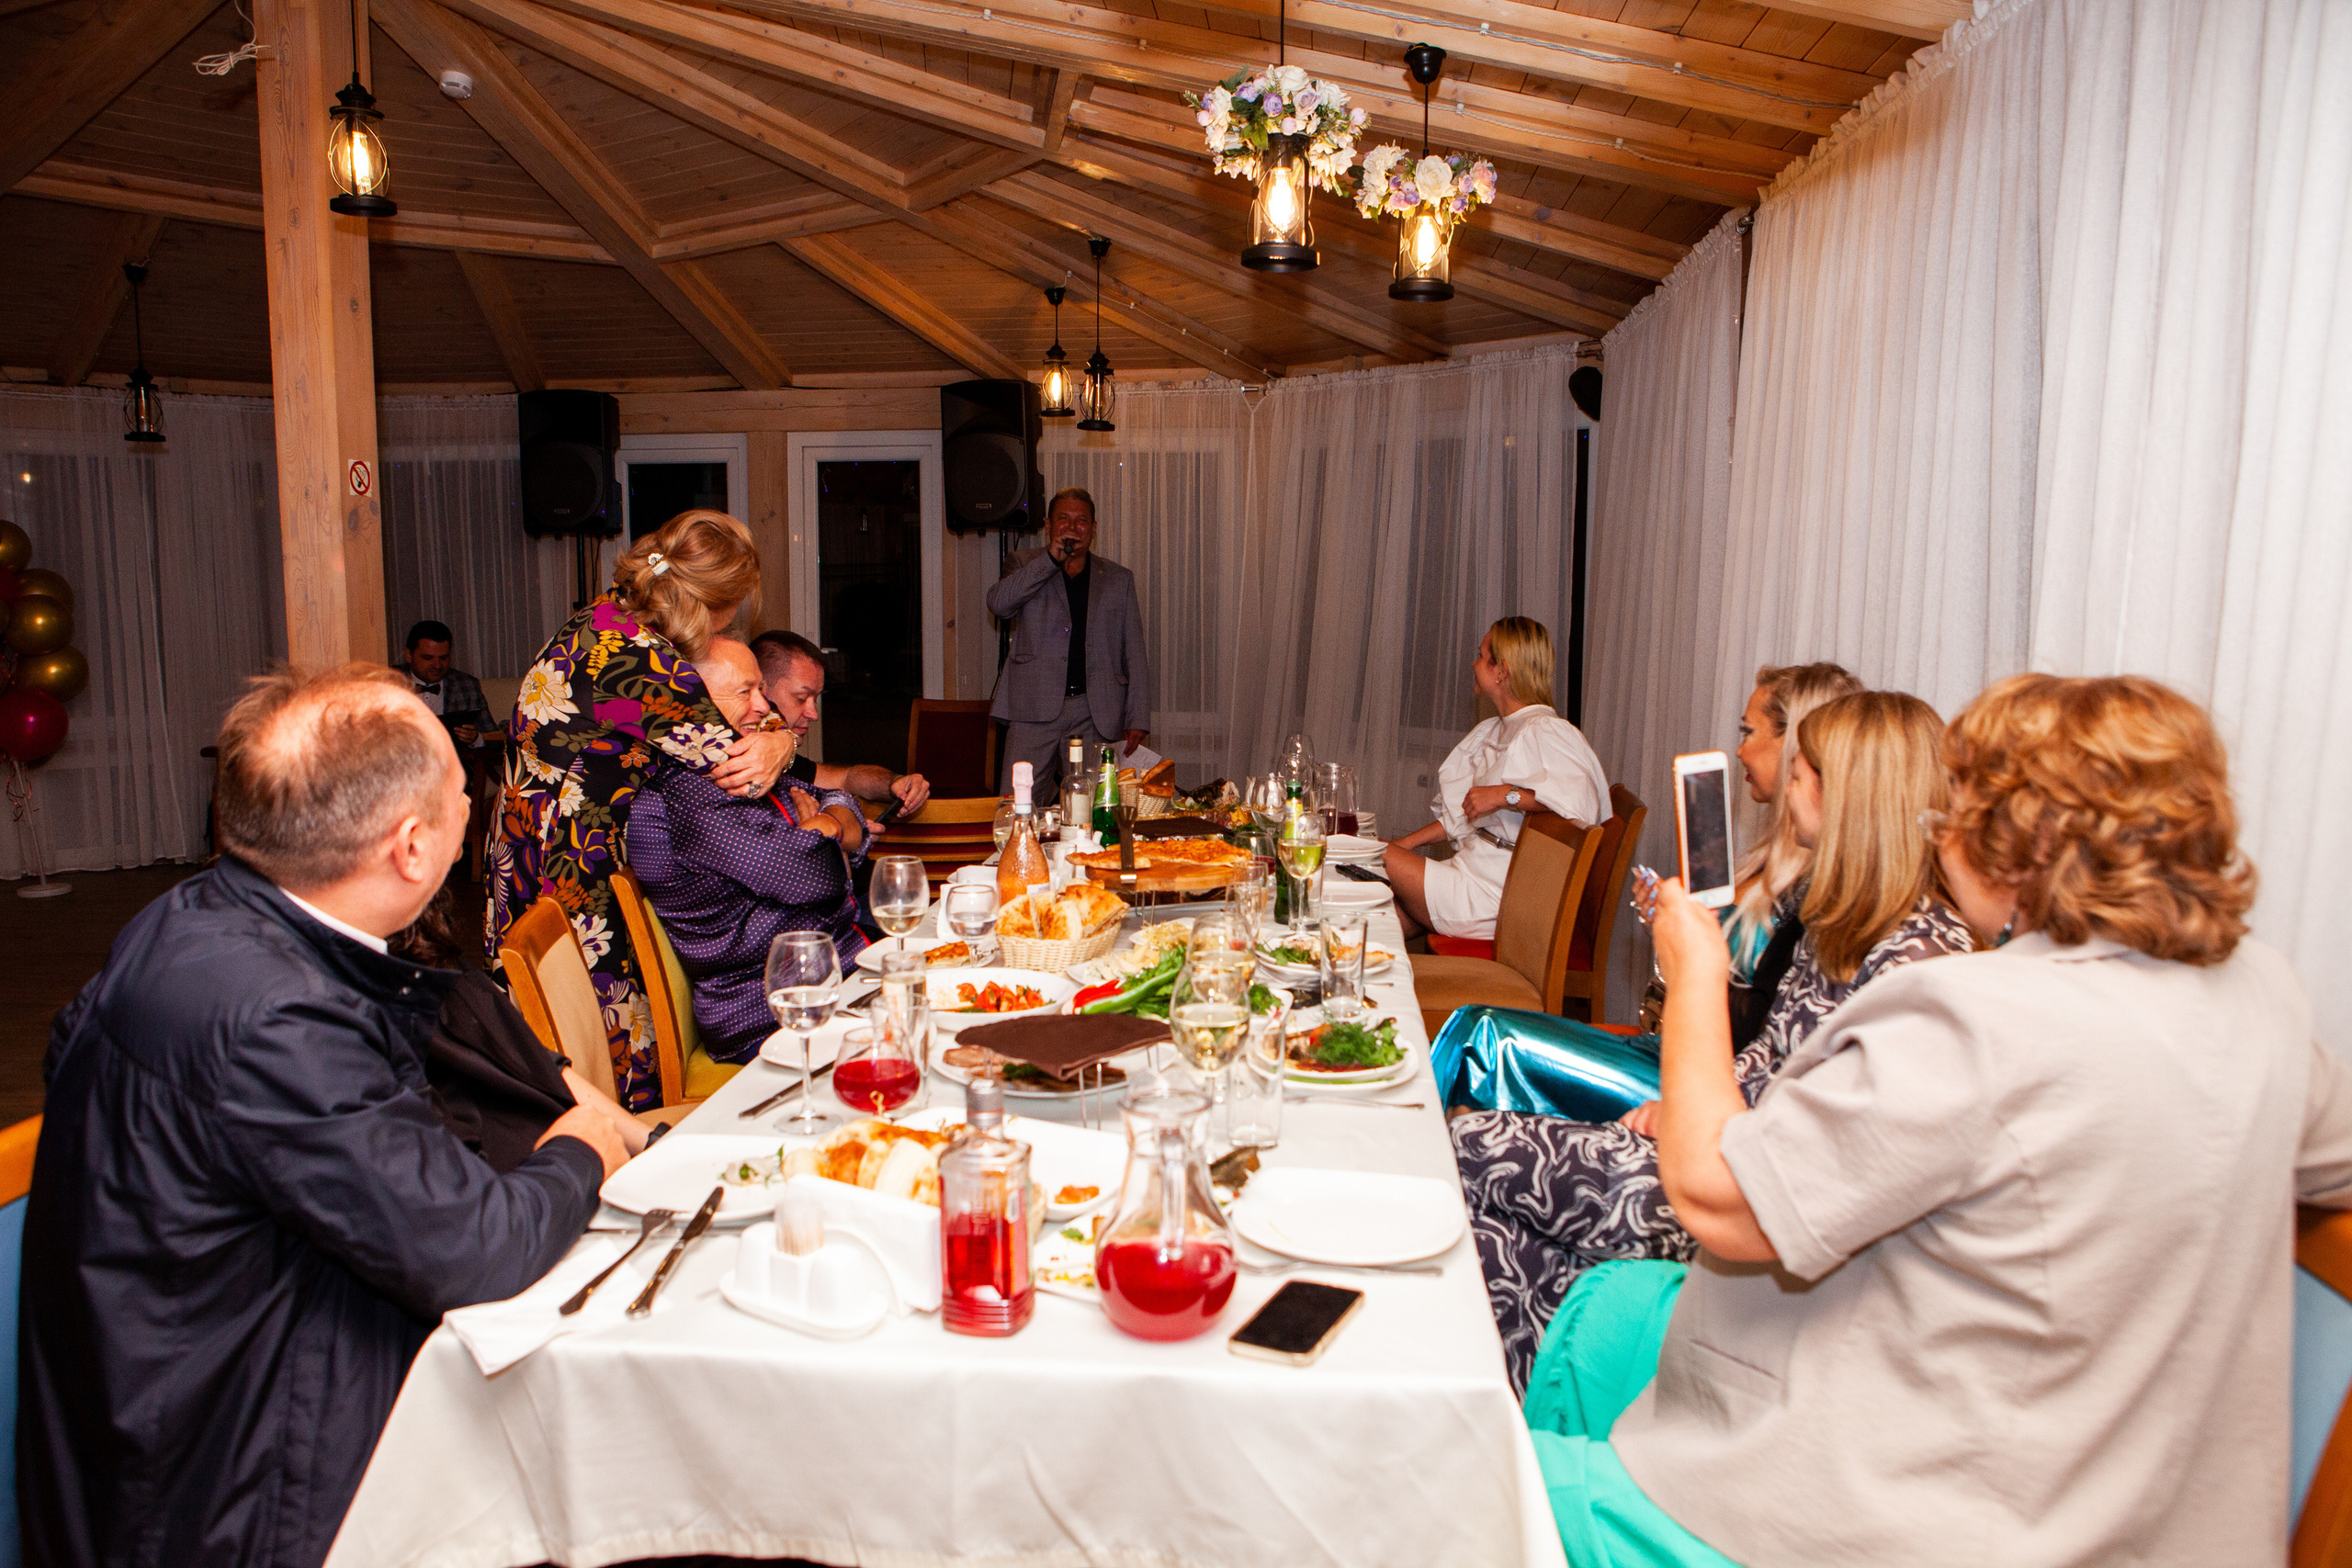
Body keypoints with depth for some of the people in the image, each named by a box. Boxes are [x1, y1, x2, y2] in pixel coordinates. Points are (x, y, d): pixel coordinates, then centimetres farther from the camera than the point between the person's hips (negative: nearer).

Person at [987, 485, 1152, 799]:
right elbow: (998, 604, -7)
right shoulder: (1026, 565, 15)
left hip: (1095, 714, 1)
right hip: (1035, 707, -1)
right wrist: (1051, 558, -10)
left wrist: (1137, 720, 3)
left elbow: (1135, 655, 13)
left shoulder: (1119, 578, 17)